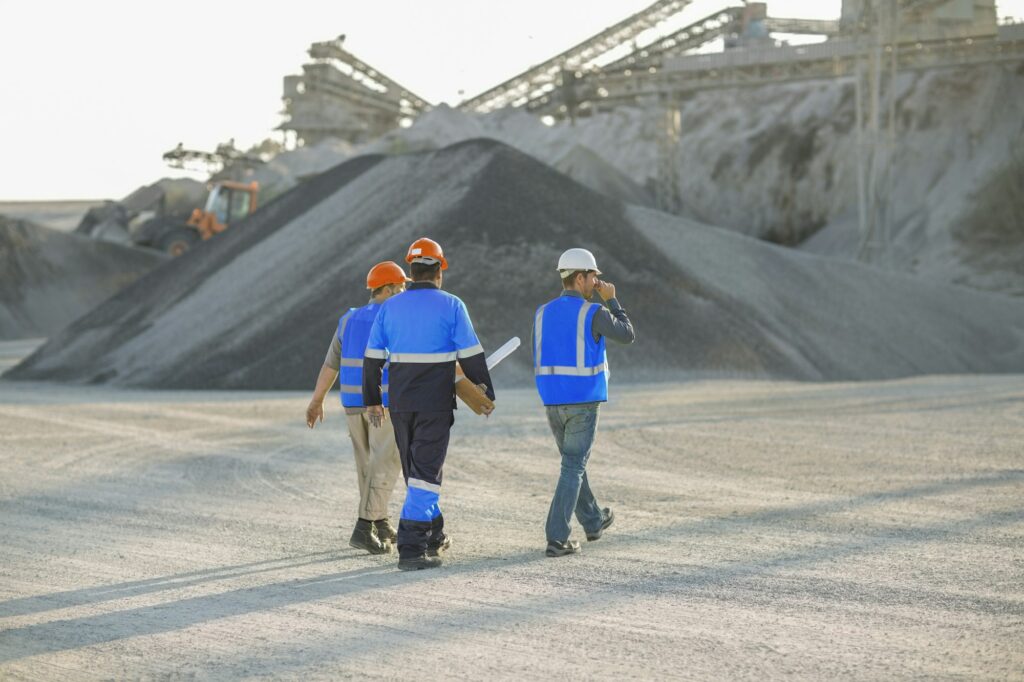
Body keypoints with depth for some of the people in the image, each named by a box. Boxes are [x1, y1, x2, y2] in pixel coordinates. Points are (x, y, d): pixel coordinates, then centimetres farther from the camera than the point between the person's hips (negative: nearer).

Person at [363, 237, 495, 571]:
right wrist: (487, 394, 5)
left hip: (401, 403, 4)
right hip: (436, 404, -4)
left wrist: (372, 401, 15)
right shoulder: (450, 306, -6)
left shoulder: (390, 307, 4)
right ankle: (411, 549, -14)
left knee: (416, 470, 19)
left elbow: (372, 358, 6)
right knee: (425, 472, -5)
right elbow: (471, 356, -6)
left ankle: (434, 535, 31)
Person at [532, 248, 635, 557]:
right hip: (584, 401, -6)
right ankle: (557, 538, -9)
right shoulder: (593, 313, -12)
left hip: (552, 401, 6)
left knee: (573, 460, 22)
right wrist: (612, 300, 11)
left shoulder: (543, 313, 6)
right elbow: (627, 335, 4)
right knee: (573, 467, -3)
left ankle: (593, 521, 39)